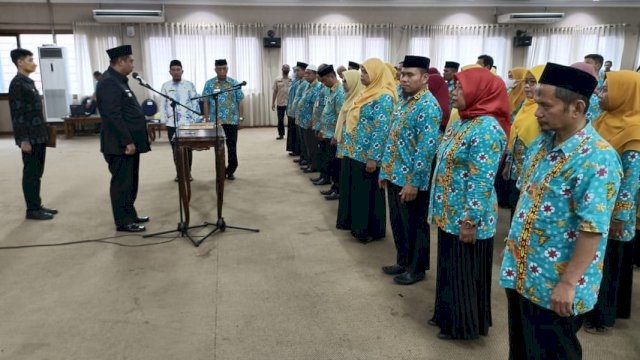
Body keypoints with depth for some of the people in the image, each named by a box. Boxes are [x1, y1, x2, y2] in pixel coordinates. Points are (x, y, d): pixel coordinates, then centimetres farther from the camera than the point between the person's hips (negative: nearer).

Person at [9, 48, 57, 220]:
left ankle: (37, 205, 21)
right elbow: (17, 114, -16)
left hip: (39, 136, 9)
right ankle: (32, 209, 5)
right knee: (31, 174, -2)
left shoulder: (29, 82, 15)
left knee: (37, 173, 13)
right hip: (30, 138, -9)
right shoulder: (17, 84, -12)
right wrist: (23, 139, -19)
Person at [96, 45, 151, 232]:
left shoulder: (119, 80, 16)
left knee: (130, 182, 17)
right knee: (122, 183, -2)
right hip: (121, 145, -10)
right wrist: (127, 141, -23)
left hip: (129, 142, 10)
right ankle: (123, 222, 7)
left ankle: (130, 214, 28)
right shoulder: (109, 82, -17)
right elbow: (113, 116, -24)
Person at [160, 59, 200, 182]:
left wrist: (197, 120, -4)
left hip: (188, 122, -1)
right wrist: (163, 121, 0)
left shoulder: (190, 85, 2)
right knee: (175, 149, 8)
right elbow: (162, 105, 6)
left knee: (188, 149, 7)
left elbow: (195, 103, 1)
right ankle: (178, 172, 21)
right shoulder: (165, 86, 5)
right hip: (172, 123, 1)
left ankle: (188, 172, 20)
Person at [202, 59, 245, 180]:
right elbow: (206, 103, 3)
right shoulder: (209, 84, 2)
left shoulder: (234, 83, 3)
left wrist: (241, 117, -1)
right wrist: (206, 119, 0)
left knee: (232, 147, 3)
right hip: (215, 121, 0)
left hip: (232, 120, 0)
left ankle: (231, 171, 15)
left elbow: (239, 101, 4)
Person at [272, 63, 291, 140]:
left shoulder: (292, 80, -1)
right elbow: (275, 92, 6)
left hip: (290, 103, -1)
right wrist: (273, 103, 2)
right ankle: (281, 134, 18)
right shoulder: (277, 80, 4)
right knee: (280, 120, 8)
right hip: (280, 103, 2)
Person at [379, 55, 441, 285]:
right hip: (395, 175, 9)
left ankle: (417, 268, 24)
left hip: (411, 180, -9)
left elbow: (426, 148, -22)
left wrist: (414, 181, -22)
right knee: (398, 222, 19)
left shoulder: (428, 106, -17)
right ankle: (402, 262, 35)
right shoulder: (403, 101, 11)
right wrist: (385, 170, 15)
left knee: (415, 225, 7)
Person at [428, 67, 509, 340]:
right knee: (449, 267, 20)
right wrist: (441, 208, 19)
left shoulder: (487, 128, -20)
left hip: (465, 218, -9)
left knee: (465, 272, 7)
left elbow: (481, 182, -23)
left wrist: (470, 221, -22)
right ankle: (448, 315, 37)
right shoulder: (463, 122, 10)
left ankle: (465, 326, 25)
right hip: (449, 213, 9)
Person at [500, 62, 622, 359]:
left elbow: (593, 230, -25)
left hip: (554, 283, -8)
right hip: (520, 270, 8)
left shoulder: (597, 159, -23)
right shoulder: (541, 143, 4)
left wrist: (568, 283, -23)